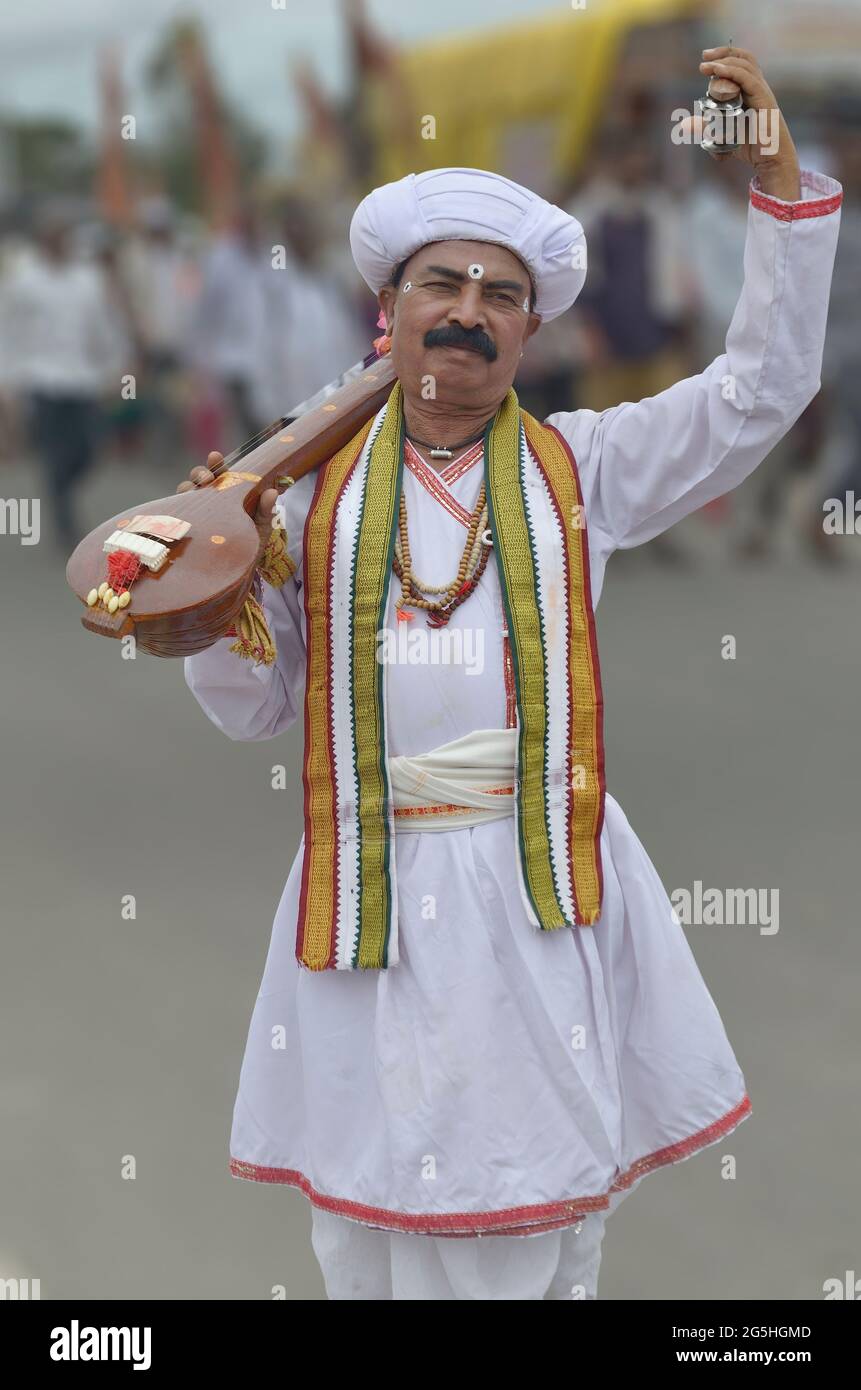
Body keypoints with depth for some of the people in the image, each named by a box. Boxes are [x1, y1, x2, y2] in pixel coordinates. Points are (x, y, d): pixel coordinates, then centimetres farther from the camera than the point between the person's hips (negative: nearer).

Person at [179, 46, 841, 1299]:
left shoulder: (583, 468, 7)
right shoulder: (316, 490, 7)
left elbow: (761, 392, 1)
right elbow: (256, 706, 9)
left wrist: (781, 188, -4)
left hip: (540, 889, 0)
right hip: (368, 897, 1)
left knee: (536, 1225, 4)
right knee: (368, 1233, 9)